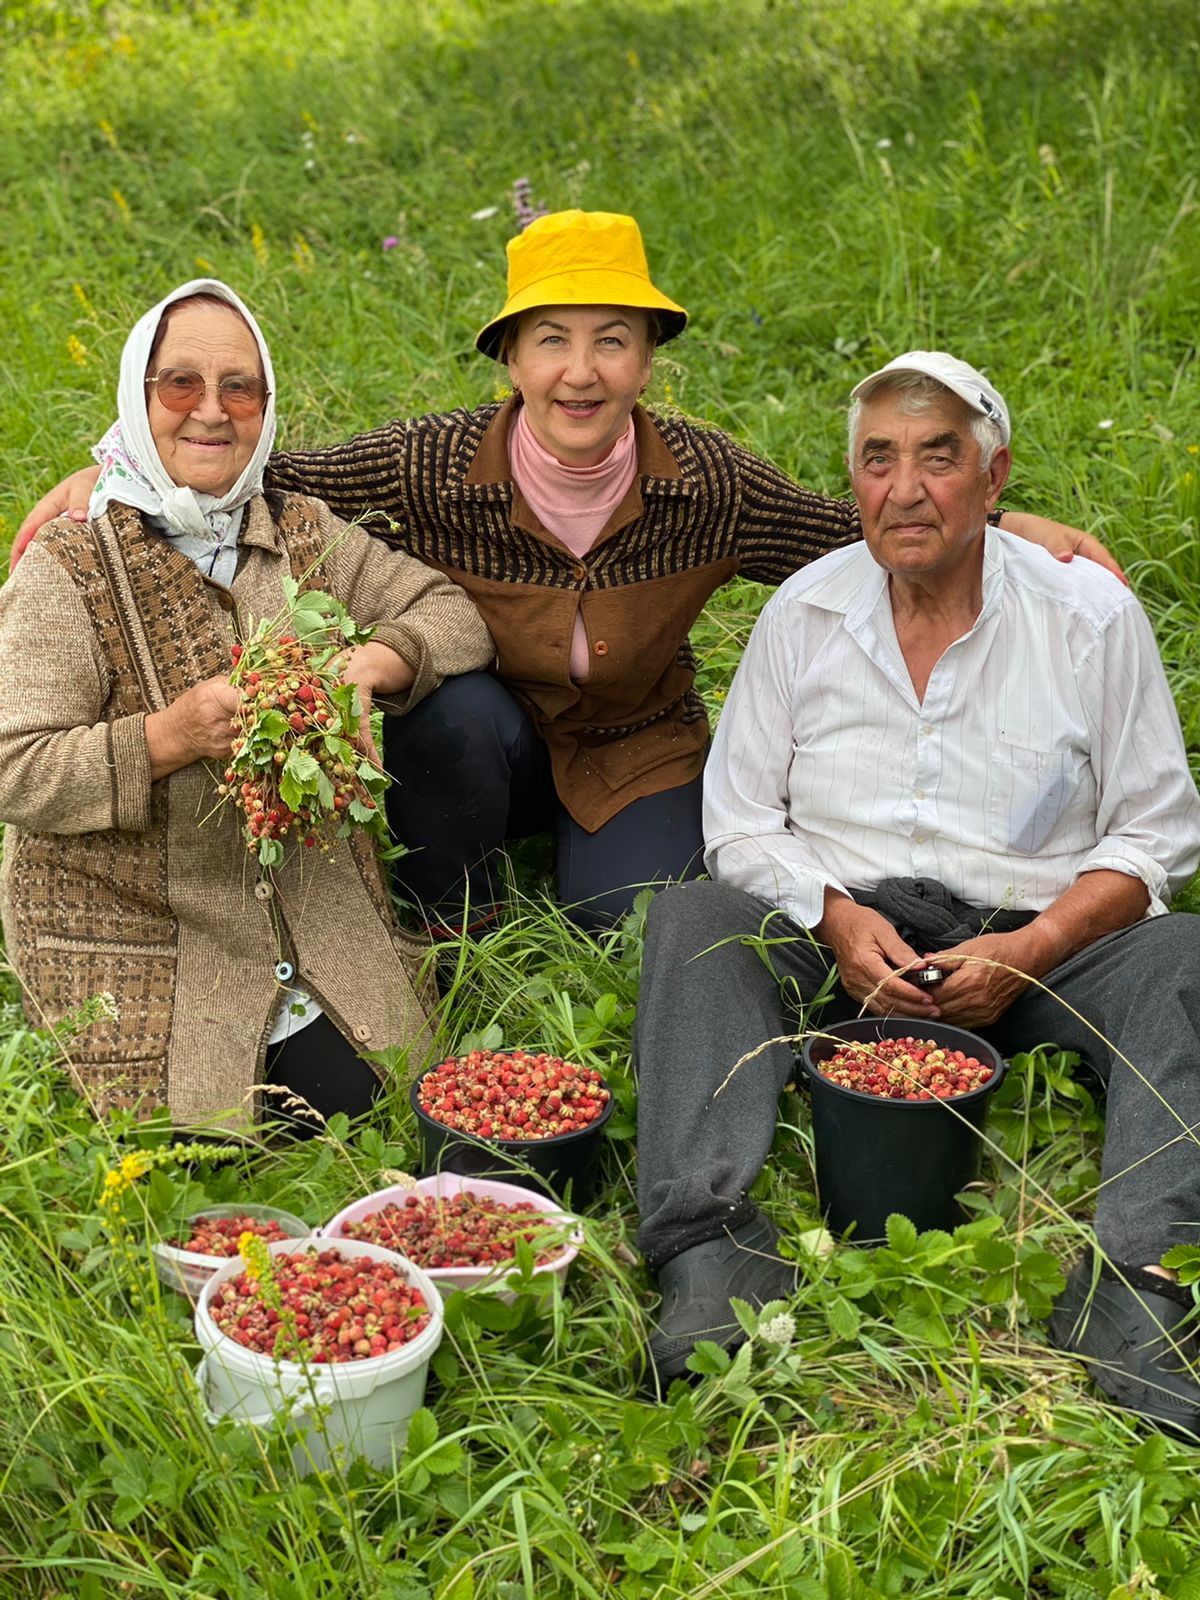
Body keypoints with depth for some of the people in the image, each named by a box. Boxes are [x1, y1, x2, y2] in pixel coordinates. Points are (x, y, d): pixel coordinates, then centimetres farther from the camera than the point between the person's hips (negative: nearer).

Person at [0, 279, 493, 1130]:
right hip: (139, 937, -4)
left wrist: (371, 663, -13)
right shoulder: (68, 568, -8)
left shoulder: (306, 536, 6)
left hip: (315, 911, 4)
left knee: (367, 1095, -10)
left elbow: (453, 614, 9)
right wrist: (172, 734, -27)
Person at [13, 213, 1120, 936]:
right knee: (451, 706, -33)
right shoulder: (438, 471, -24)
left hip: (640, 754, 0)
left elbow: (862, 536, -10)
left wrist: (1012, 526, -20)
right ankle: (454, 934, -5)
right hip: (489, 741, 1)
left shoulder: (706, 484, -21)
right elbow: (269, 479, -16)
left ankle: (585, 862, 15)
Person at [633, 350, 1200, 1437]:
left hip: (1034, 949, -1)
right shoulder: (803, 614, 5)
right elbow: (740, 817, 6)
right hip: (844, 938, 1)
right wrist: (834, 920, -13)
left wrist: (1030, 952, -14)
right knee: (692, 919, -26)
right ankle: (710, 1251, -39)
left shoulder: (1092, 616, 1)